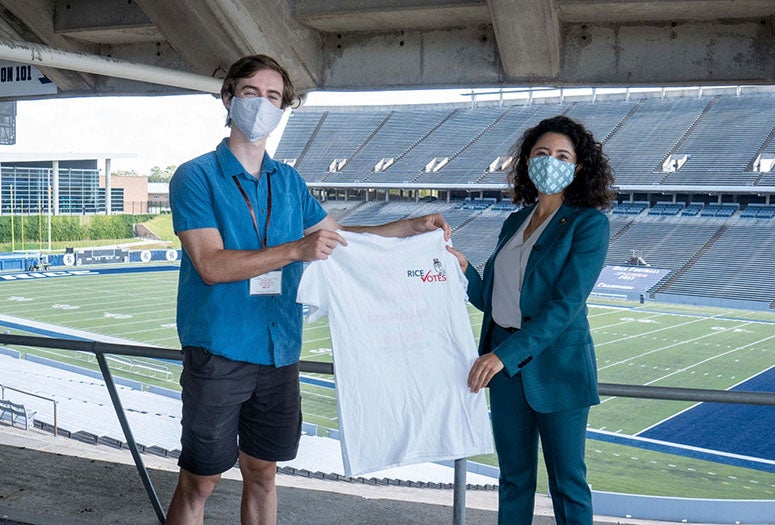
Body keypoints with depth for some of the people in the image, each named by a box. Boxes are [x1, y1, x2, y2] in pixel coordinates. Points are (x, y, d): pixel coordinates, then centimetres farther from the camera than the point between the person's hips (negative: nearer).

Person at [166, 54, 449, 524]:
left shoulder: (289, 181, 11)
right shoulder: (196, 177, -7)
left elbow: (334, 236, 22)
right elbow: (211, 265, -18)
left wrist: (413, 227, 16)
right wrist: (296, 250, -25)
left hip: (279, 353, 5)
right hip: (219, 351, -5)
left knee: (263, 473, 16)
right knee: (199, 483, 3)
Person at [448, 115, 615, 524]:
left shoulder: (589, 223, -8)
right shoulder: (515, 222, 11)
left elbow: (567, 303, -19)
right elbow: (490, 299, 11)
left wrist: (505, 354, -25)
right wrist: (464, 269, -8)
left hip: (556, 364, -5)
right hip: (503, 361, 6)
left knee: (567, 480, 6)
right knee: (514, 475, 15)